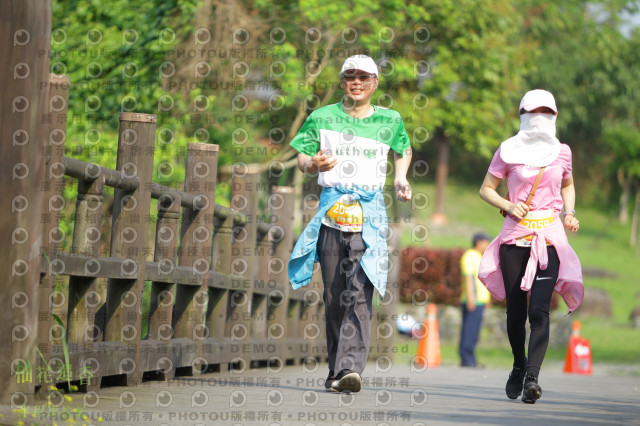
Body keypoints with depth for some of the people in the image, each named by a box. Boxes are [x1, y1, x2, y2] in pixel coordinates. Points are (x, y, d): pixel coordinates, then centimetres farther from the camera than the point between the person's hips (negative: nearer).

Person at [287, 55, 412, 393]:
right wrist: (313, 165, -12)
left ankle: (350, 369, -25)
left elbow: (403, 149, 30)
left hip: (369, 214, -1)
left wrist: (400, 179, 11)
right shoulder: (323, 118, 9)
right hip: (332, 210, 1)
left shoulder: (389, 121, 11)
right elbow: (302, 158, 11)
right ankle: (336, 369, 14)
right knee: (333, 297, 3)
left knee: (359, 294, -16)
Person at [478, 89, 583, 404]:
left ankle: (532, 377, -21)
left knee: (539, 308, -15)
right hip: (515, 236, 0)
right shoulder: (508, 151, 3)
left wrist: (569, 213, 7)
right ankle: (519, 366, 29)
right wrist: (508, 206, -9)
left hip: (550, 237, 0)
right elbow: (486, 188, 9)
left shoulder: (561, 152, 8)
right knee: (515, 310, 4)